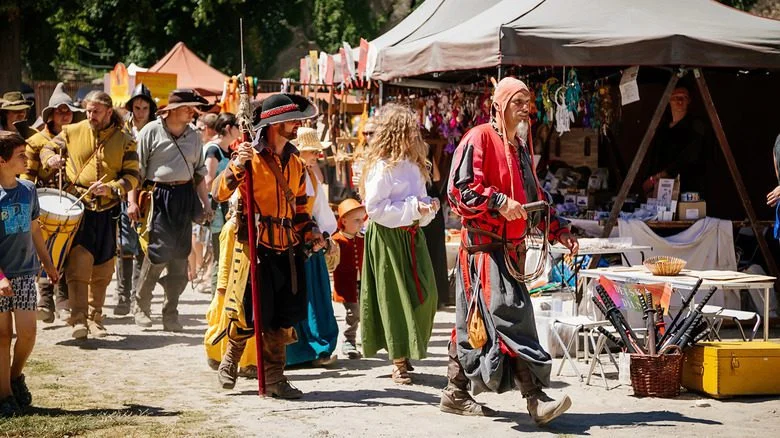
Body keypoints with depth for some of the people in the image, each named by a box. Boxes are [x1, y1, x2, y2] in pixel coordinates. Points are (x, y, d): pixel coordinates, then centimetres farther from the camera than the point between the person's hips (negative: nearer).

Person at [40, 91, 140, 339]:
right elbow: (47, 149, 15)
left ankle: (95, 318, 22)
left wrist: (110, 188, -17)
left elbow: (132, 176, 1)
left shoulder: (124, 141, 4)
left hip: (107, 211, 2)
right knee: (78, 263, -14)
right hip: (78, 209, -2)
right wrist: (51, 159, -9)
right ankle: (78, 319, -15)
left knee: (102, 269, 9)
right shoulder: (73, 132, 5)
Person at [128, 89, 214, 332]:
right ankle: (141, 305, 7)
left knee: (180, 256, 3)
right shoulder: (151, 131, -4)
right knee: (158, 252, -13)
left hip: (185, 196, 5)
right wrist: (132, 201, -10)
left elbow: (199, 172, 21)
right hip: (158, 196, -5)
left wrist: (205, 203, 15)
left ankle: (171, 313, 12)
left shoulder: (193, 136, 12)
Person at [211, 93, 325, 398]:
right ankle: (230, 361, 24)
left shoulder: (295, 163, 13)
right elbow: (220, 193, -18)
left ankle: (274, 379, 13)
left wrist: (310, 233, 8)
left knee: (284, 318, 6)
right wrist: (237, 166, -31)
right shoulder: (251, 157, -8)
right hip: (257, 247, -6)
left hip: (288, 250, 6)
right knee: (249, 315, -2)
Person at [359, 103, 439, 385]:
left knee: (425, 295, 1)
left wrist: (428, 207, 0)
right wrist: (412, 208, -20)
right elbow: (375, 207, -17)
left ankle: (407, 351, 17)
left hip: (411, 235, 7)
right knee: (396, 298, -1)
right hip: (387, 237, -7)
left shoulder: (413, 165, 13)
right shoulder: (381, 166, -13)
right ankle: (398, 362, 8)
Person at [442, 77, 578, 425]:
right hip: (484, 246, -9)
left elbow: (534, 197, 27)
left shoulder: (521, 148, 20)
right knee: (511, 317, -15)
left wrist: (559, 231, 18)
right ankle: (535, 399, -20)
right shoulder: (479, 139, -7)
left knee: (474, 323, 13)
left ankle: (455, 393, 19)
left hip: (510, 248, 9)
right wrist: (500, 203, -24)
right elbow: (460, 187, -16)